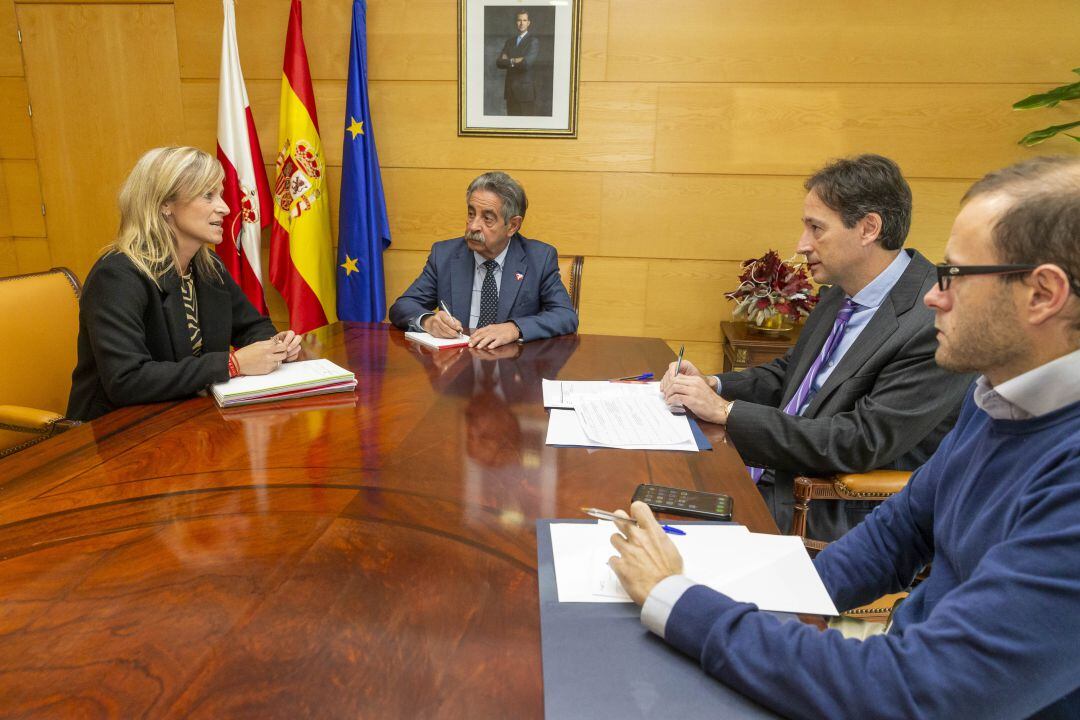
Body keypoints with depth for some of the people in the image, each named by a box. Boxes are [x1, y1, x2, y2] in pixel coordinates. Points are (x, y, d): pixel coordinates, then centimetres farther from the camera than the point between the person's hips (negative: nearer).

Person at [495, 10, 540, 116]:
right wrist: (514, 61, -9)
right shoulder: (509, 41, 16)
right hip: (510, 90, 5)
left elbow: (527, 62, -18)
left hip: (526, 90, -5)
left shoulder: (534, 41, -3)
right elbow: (499, 63, 5)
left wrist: (509, 61, -4)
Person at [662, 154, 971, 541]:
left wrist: (726, 410, -22)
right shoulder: (840, 293, 5)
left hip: (835, 516, -7)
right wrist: (712, 385, -2)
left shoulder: (935, 324, -22)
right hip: (775, 474, 8)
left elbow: (860, 443, -25)